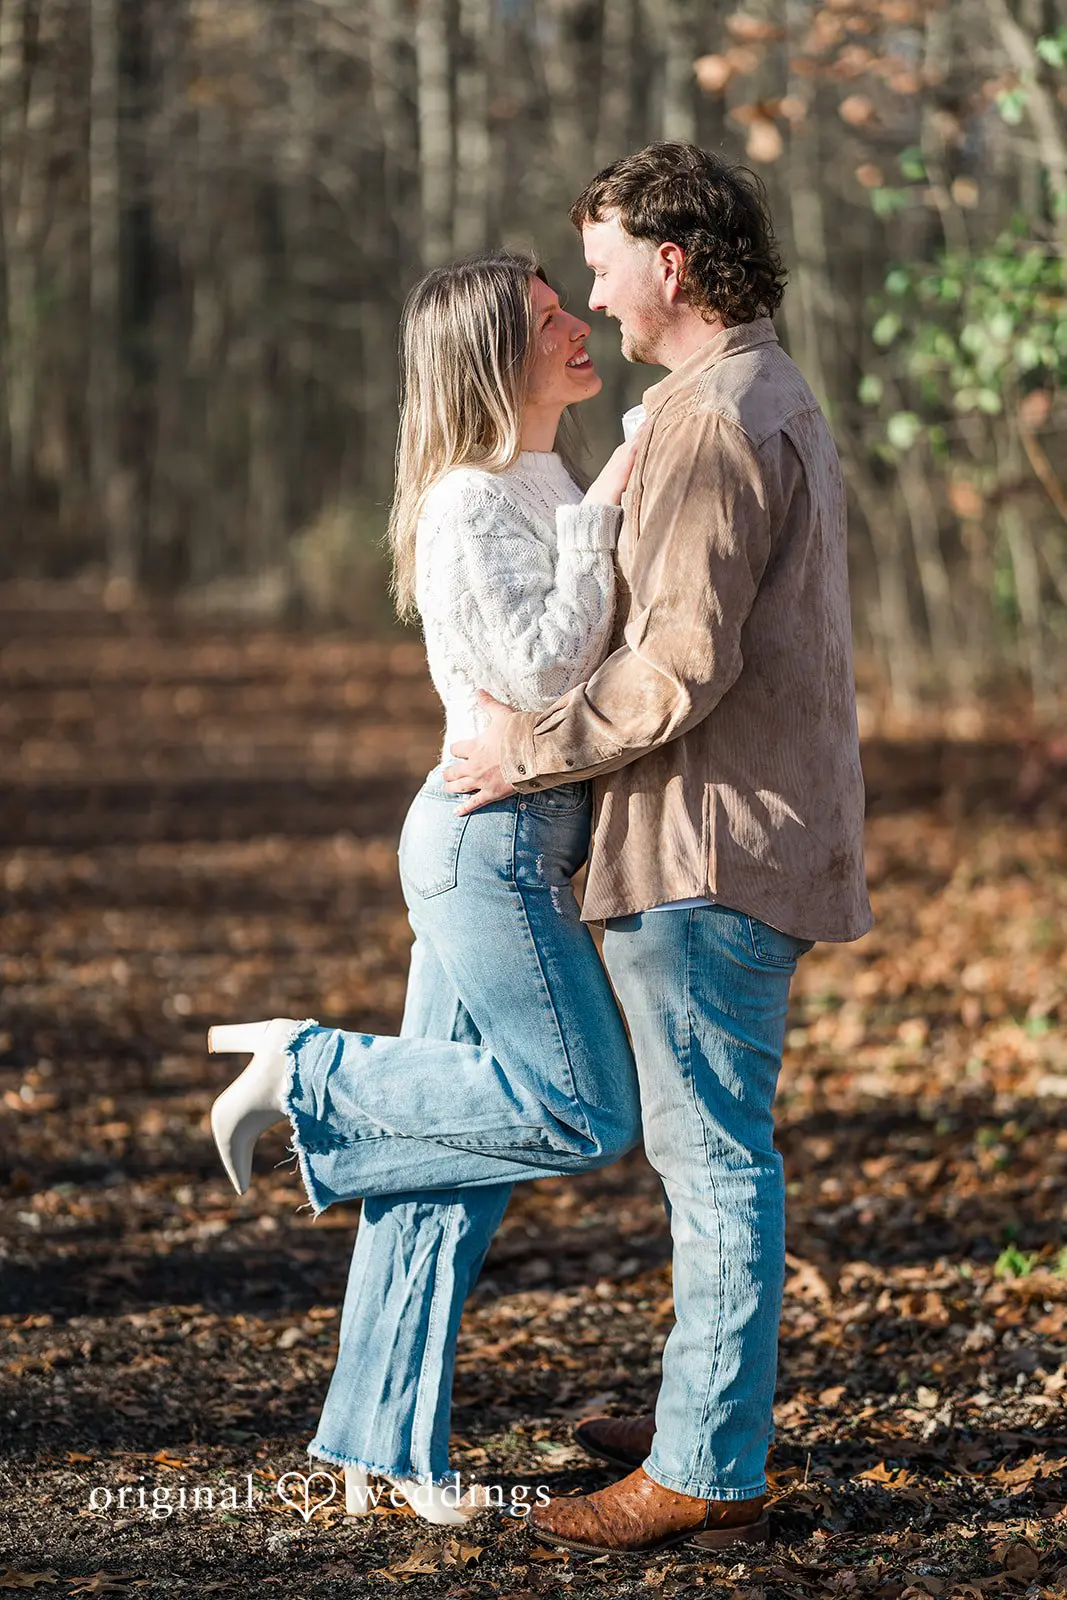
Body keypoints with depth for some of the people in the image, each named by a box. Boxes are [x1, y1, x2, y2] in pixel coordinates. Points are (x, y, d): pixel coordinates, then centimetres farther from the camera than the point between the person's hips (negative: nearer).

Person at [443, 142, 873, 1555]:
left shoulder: (715, 418, -16)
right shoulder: (780, 400, 18)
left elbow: (685, 657, -23)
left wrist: (541, 747, -12)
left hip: (708, 846, -11)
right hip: (763, 833, 11)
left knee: (714, 1153, -6)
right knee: (712, 1142, 18)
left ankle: (707, 1471, -1)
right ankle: (713, 1410, 28)